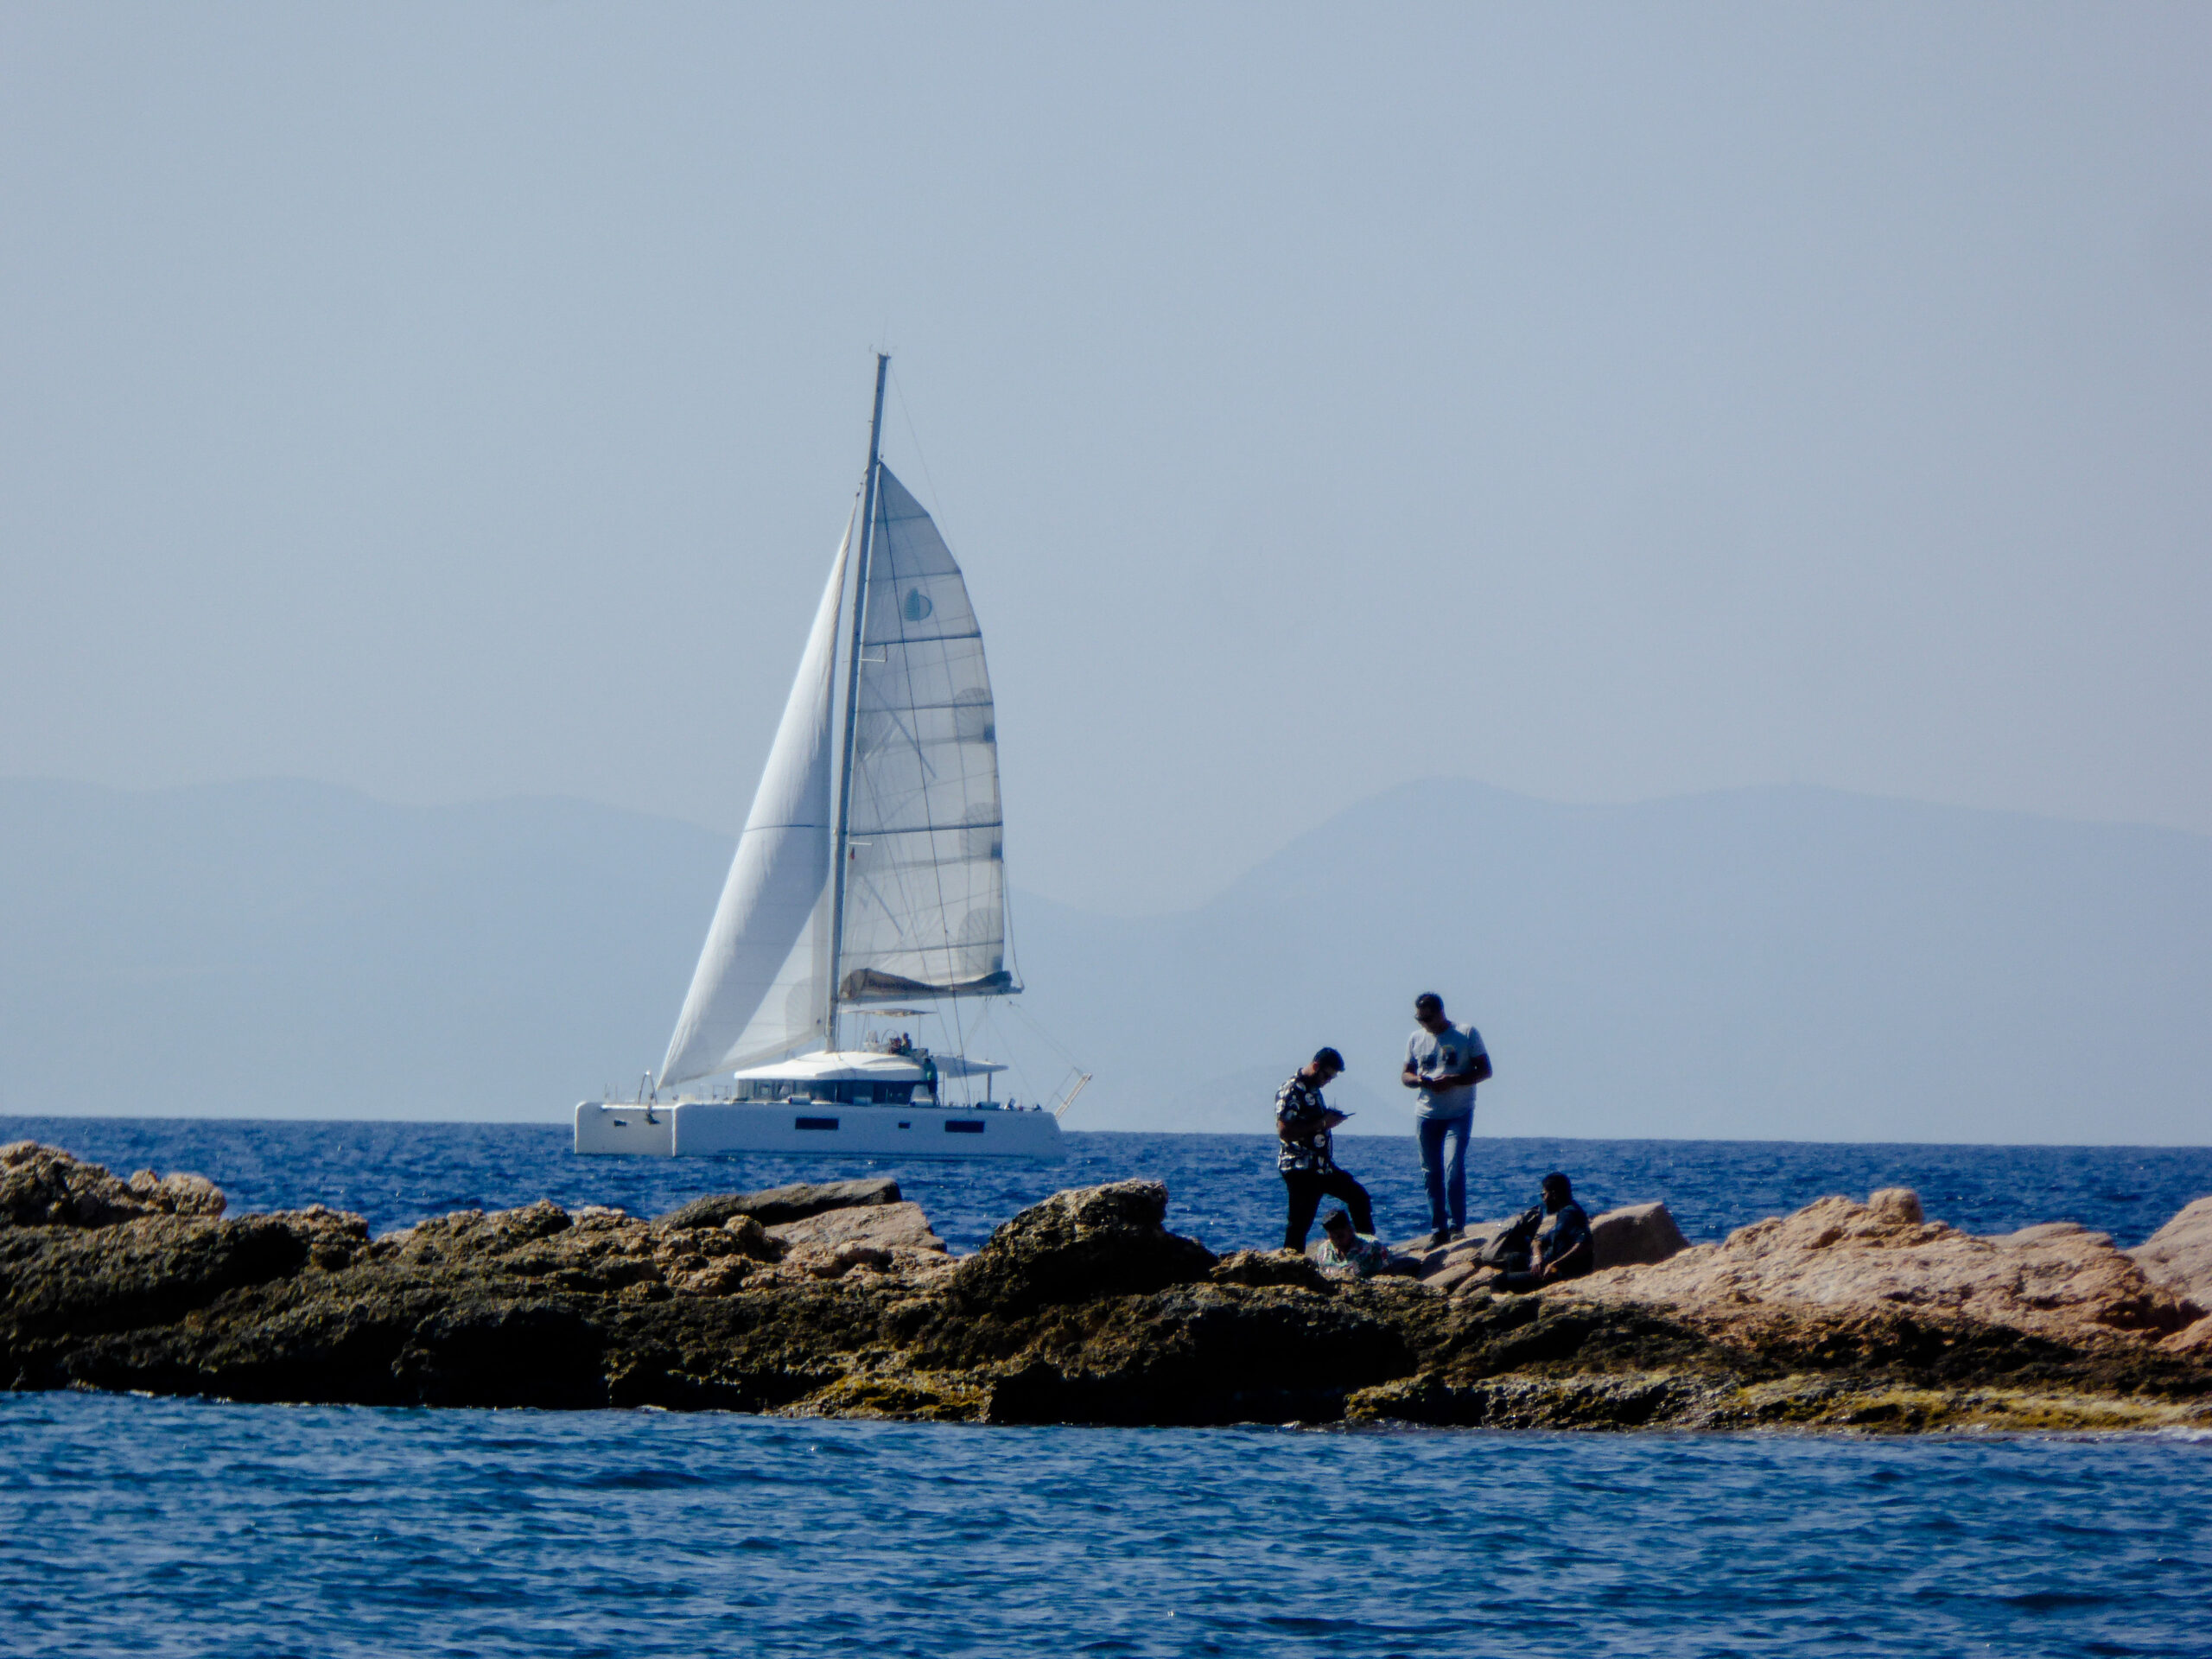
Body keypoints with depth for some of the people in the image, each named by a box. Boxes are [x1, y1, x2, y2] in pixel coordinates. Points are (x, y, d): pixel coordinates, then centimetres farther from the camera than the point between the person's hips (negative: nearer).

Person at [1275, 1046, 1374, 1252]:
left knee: (1358, 1196, 14)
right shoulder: (1291, 1091, -15)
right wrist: (1322, 1123, -21)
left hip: (1322, 1166, 10)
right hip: (1300, 1169, -10)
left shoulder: (1313, 1089, 15)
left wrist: (1331, 1119, 5)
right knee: (1300, 1223, -8)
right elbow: (1285, 1130, -23)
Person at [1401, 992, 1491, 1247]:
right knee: (1431, 1173, 4)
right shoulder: (1416, 1039, 9)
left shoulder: (1467, 1034, -3)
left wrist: (1454, 1081, -19)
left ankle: (1457, 1226, -8)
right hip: (1427, 1114, 4)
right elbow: (1405, 1074, 15)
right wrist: (1419, 1080, -10)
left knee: (1453, 1167, -17)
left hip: (1459, 1113, -4)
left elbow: (1485, 1071, -4)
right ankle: (1438, 1229, 12)